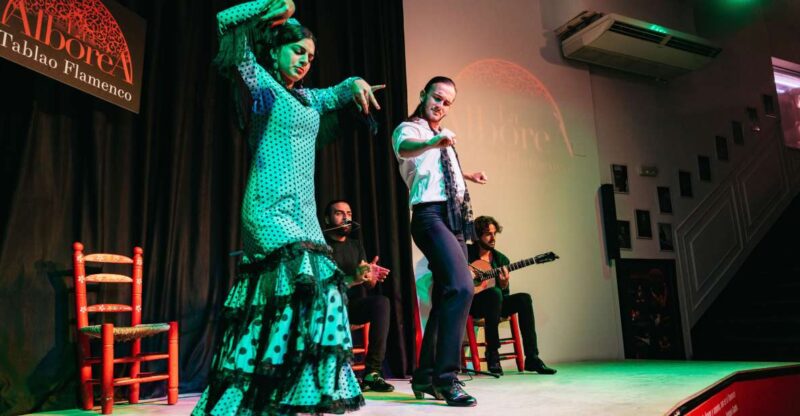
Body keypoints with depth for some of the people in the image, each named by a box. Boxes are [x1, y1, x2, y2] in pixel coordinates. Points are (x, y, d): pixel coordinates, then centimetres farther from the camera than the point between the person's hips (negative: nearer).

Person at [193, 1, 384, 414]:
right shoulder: (261, 82, 2)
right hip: (272, 207, -8)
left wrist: (355, 84, 23)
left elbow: (331, 96, 42)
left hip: (302, 211, 8)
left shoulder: (303, 97, 22)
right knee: (300, 284, -21)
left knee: (321, 290, 3)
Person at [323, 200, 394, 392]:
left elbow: (369, 284, 7)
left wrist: (371, 275, -19)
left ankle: (372, 372, -31)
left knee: (381, 301, -27)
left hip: (355, 305, 4)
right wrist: (354, 278, -28)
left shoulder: (356, 245, 16)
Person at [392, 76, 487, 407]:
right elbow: (405, 148, -28)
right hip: (431, 215, -9)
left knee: (447, 295, 8)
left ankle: (425, 376, 16)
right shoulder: (408, 129, -1)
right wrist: (433, 142, -47)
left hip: (455, 218, 9)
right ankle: (445, 377, -19)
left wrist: (466, 176, 40)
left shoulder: (444, 136, 24)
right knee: (461, 287, -25)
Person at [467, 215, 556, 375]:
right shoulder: (466, 252, -3)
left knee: (524, 299, -21)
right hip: (470, 303, -5)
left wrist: (504, 285, -18)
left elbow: (505, 294, 5)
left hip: (493, 305, 5)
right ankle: (492, 353, -26)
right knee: (494, 293, -35)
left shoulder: (502, 259, 8)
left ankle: (532, 358, -20)